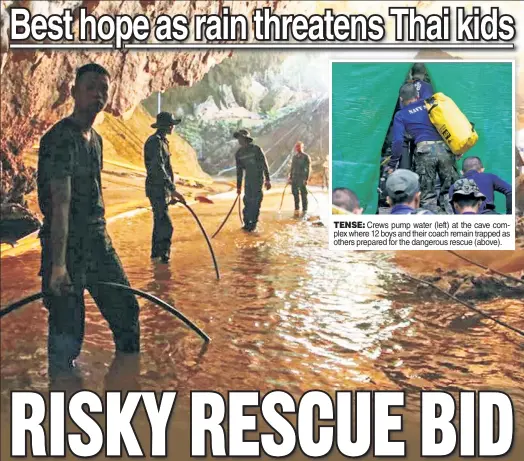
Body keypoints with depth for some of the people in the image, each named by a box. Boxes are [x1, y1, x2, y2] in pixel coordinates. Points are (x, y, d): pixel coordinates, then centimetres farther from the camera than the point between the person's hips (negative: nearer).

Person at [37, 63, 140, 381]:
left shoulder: (96, 139, 12)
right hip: (67, 247, -9)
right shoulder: (60, 139, -16)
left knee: (126, 309, 16)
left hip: (98, 243, 9)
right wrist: (58, 264, -29)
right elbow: (60, 203, -25)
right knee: (67, 331, -2)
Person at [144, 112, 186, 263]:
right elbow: (158, 169, -26)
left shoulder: (162, 141, 16)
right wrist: (173, 189, -30)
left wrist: (171, 191, 24)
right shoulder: (155, 141, -16)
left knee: (160, 222, 17)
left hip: (161, 189, 10)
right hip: (157, 189, -10)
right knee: (165, 225, -12)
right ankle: (163, 255, -7)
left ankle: (156, 252, 28)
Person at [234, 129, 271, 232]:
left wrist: (268, 180, -15)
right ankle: (247, 222, 13)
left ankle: (253, 223, 1)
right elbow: (239, 171, 9)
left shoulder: (256, 149, -11)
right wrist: (238, 186, 9)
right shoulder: (238, 153, 4)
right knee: (247, 200, 3)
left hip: (258, 178, -5)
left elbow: (265, 165, -10)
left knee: (255, 200, -7)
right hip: (248, 179, 5)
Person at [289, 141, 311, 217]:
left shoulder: (306, 157, -3)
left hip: (302, 178, -5)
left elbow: (308, 169, -7)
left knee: (303, 194, -3)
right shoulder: (294, 157, 15)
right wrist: (290, 177, 14)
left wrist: (306, 179, -14)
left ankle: (304, 211, 2)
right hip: (295, 178, 5)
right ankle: (297, 209, 14)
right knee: (295, 194, 6)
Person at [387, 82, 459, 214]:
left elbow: (398, 141, 3)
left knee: (428, 197, 3)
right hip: (445, 148, 3)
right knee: (449, 193, 9)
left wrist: (392, 165, 8)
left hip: (425, 149, -3)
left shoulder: (401, 115, 13)